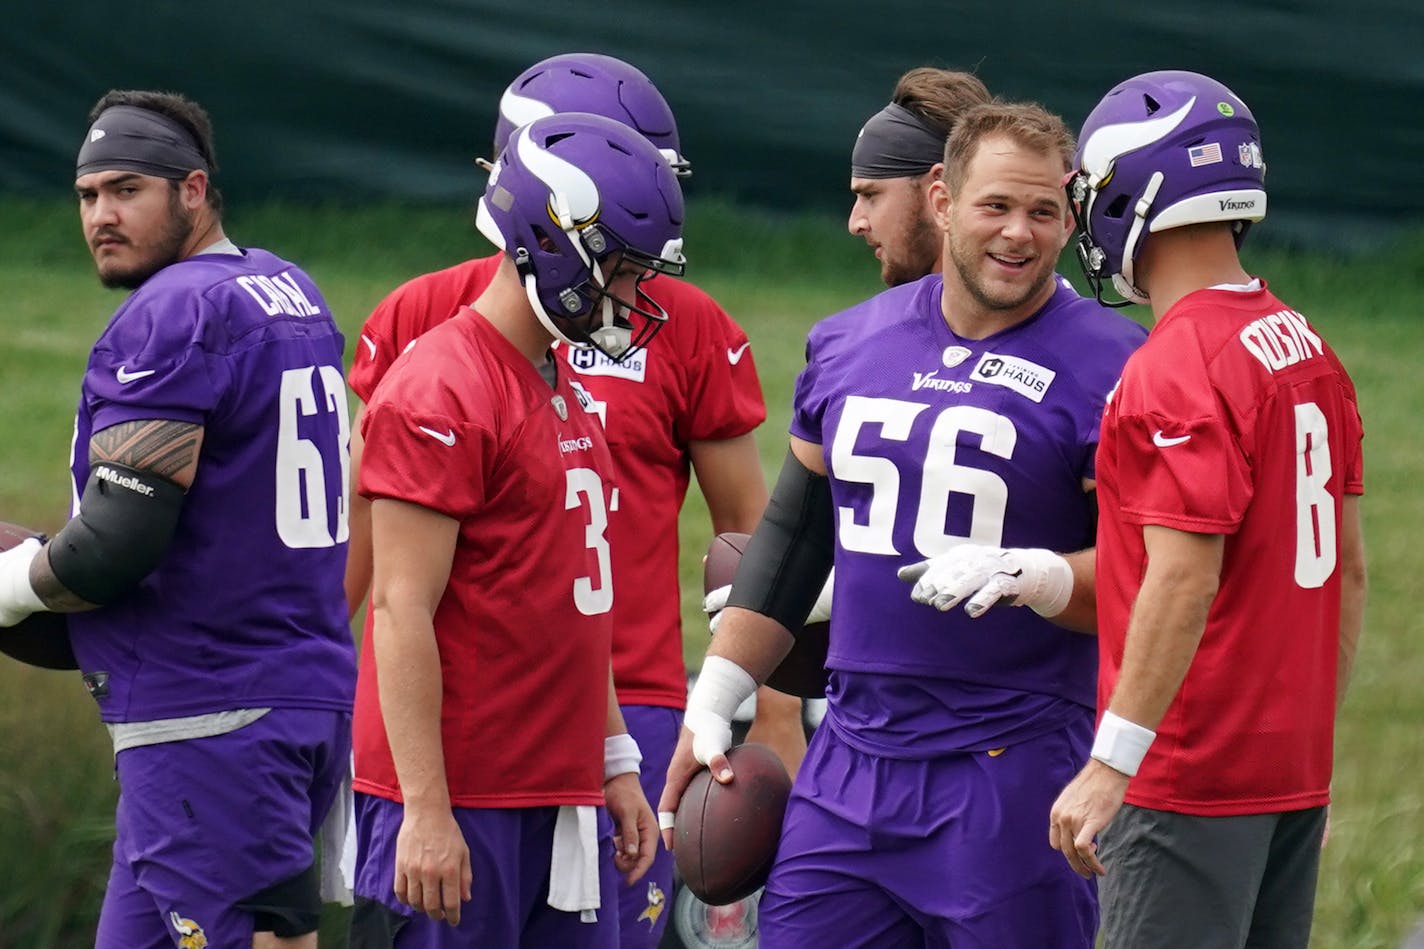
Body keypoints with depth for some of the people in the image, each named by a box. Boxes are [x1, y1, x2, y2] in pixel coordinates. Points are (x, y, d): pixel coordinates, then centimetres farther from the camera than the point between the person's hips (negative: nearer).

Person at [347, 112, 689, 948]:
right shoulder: (438, 397, -13)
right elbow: (403, 610, -16)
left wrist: (614, 762, 20)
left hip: (561, 803, 9)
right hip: (459, 808, -9)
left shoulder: (569, 398, 17)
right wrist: (426, 811, -19)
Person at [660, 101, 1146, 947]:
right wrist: (713, 703, 17)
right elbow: (792, 538, 21)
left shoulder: (1105, 367, -6)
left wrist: (1036, 578, -26)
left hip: (1012, 771, -5)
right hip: (853, 763, 5)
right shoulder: (850, 346, 12)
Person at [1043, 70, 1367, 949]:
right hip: (1294, 772, 9)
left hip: (1192, 778, -9)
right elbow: (1349, 568, 15)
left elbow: (1184, 583, -22)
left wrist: (1110, 766, -21)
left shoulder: (1179, 373, -16)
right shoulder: (1309, 350, 11)